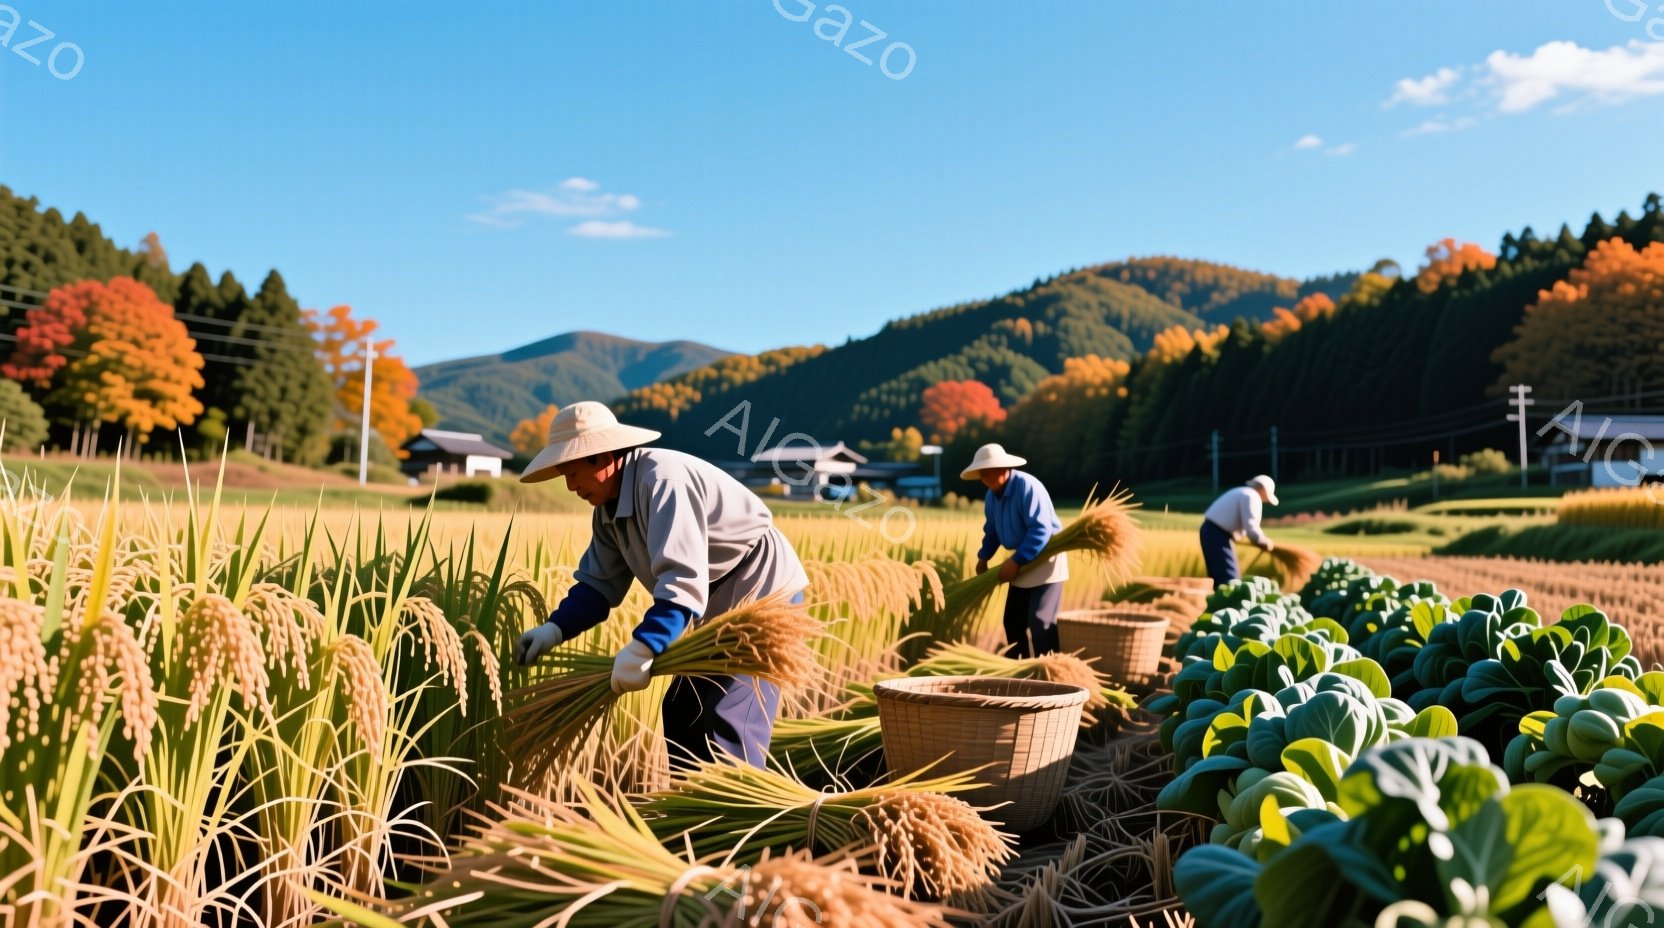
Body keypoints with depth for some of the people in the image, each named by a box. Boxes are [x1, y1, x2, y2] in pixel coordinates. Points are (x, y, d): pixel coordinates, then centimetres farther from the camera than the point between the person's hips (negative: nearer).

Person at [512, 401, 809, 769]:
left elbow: (684, 578, -35)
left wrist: (644, 646, -43)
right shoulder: (609, 507, 5)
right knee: (681, 716, 14)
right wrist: (555, 629, -9)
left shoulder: (661, 480, -26)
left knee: (727, 725, -17)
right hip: (722, 603, 10)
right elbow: (599, 584, 6)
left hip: (764, 590, -10)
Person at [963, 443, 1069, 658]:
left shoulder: (1028, 487, -24)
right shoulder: (991, 496, 2)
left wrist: (1015, 561, -30)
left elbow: (1041, 530, -29)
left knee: (1040, 622, -14)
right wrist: (983, 557, 4)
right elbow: (992, 530, 17)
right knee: (1013, 620, 11)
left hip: (1046, 559, -8)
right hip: (1022, 560, 9)